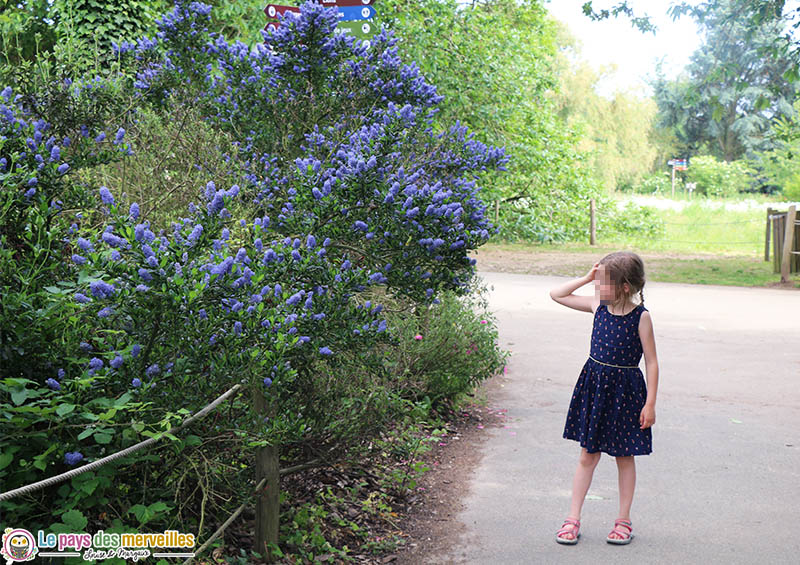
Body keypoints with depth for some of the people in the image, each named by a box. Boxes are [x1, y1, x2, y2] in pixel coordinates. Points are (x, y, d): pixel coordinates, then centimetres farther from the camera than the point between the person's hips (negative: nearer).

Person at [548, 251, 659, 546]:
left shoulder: (640, 316, -13)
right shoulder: (597, 306, 0)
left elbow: (651, 362, -9)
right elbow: (556, 294, 9)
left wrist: (650, 403, -11)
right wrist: (587, 277, -1)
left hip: (625, 391, -4)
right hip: (593, 384, 4)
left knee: (624, 457, 10)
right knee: (587, 455, 9)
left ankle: (624, 520, 24)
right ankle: (573, 518, 16)